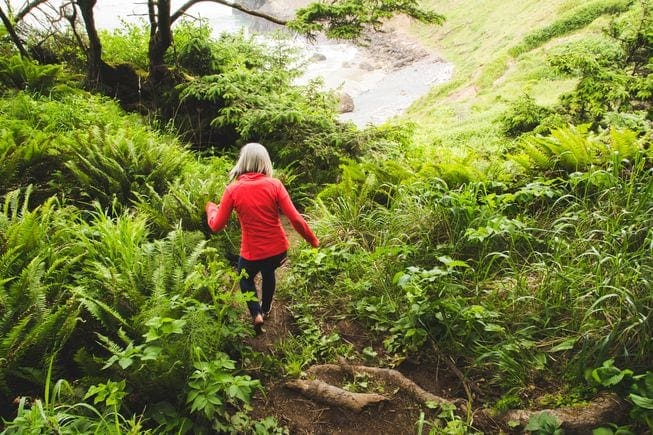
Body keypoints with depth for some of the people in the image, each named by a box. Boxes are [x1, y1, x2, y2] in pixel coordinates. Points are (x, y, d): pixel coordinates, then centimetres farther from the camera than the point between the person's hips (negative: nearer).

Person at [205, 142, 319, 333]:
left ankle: (256, 314, 12)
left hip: (252, 252, -2)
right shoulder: (274, 184, -11)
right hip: (279, 249, 2)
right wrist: (313, 240, 1)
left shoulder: (233, 189, -11)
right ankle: (266, 309, 53)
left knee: (245, 279, 31)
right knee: (268, 273, 35)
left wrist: (210, 207, 17)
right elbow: (295, 218, -13)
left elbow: (216, 226, -4)